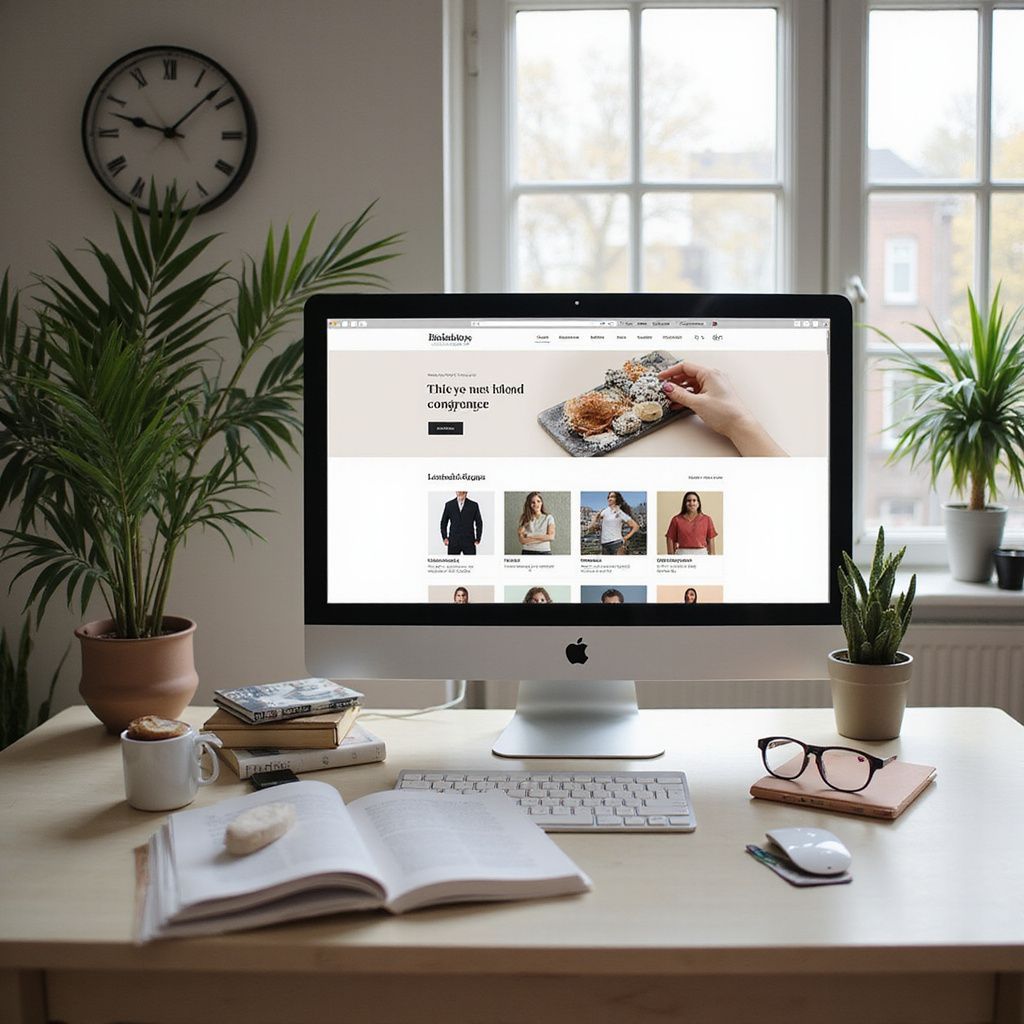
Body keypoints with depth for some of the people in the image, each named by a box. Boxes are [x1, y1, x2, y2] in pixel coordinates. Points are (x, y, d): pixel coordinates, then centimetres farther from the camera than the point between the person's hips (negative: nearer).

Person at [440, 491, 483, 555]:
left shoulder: (474, 505, 3)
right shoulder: (449, 505, 6)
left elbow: (479, 523, 7)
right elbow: (443, 523, 12)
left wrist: (477, 539, -1)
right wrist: (444, 537, 1)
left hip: (469, 542, -1)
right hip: (453, 542, 1)